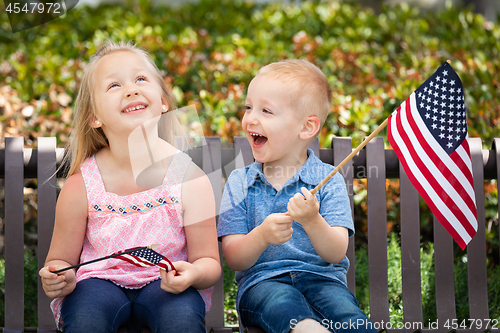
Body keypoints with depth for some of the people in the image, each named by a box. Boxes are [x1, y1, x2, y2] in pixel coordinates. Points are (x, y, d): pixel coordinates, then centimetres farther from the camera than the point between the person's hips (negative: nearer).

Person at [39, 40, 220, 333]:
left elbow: (209, 262, -3)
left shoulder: (189, 178, -9)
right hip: (101, 279, 1)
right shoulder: (81, 186, -8)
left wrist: (194, 273, -27)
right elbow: (61, 260, 4)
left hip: (165, 285, 0)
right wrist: (59, 281, -20)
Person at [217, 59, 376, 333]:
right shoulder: (239, 183, 9)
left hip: (321, 277, 0)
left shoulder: (328, 180, 3)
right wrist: (261, 236, -20)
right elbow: (233, 259, 1)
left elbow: (336, 254, -6)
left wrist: (312, 221, -26)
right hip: (260, 280, 0)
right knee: (284, 306, -38)